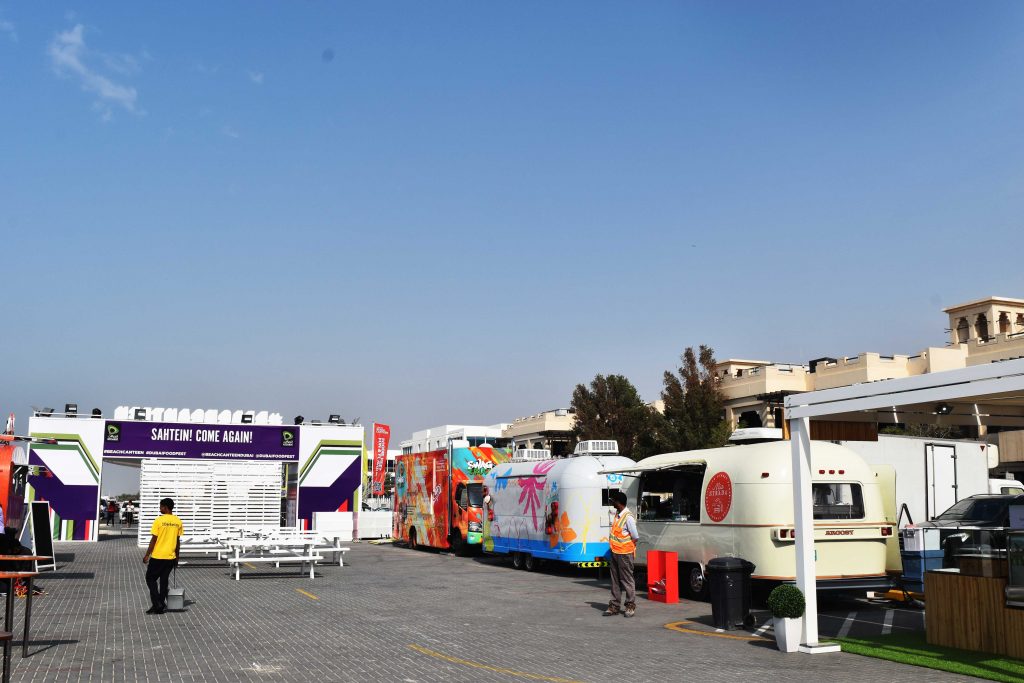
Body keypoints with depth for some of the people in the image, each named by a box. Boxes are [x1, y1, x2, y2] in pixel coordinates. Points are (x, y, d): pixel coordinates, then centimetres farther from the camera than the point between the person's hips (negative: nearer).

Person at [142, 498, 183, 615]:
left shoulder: (159, 520, -12)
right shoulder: (178, 522, 3)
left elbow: (153, 540, -11)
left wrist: (147, 555, -3)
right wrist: (177, 556, 18)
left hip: (158, 556, -5)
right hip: (171, 557, 5)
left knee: (150, 578, 8)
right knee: (164, 580, 14)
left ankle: (157, 604, -3)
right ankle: (161, 604, 15)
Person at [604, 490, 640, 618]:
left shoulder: (628, 517, -17)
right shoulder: (617, 514, 9)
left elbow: (635, 537, -14)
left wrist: (627, 548, -4)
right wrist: (614, 548, 11)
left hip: (624, 554, -8)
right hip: (614, 553, 8)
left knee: (627, 580, 1)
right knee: (615, 580, 12)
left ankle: (630, 606, 10)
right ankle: (615, 606, 18)